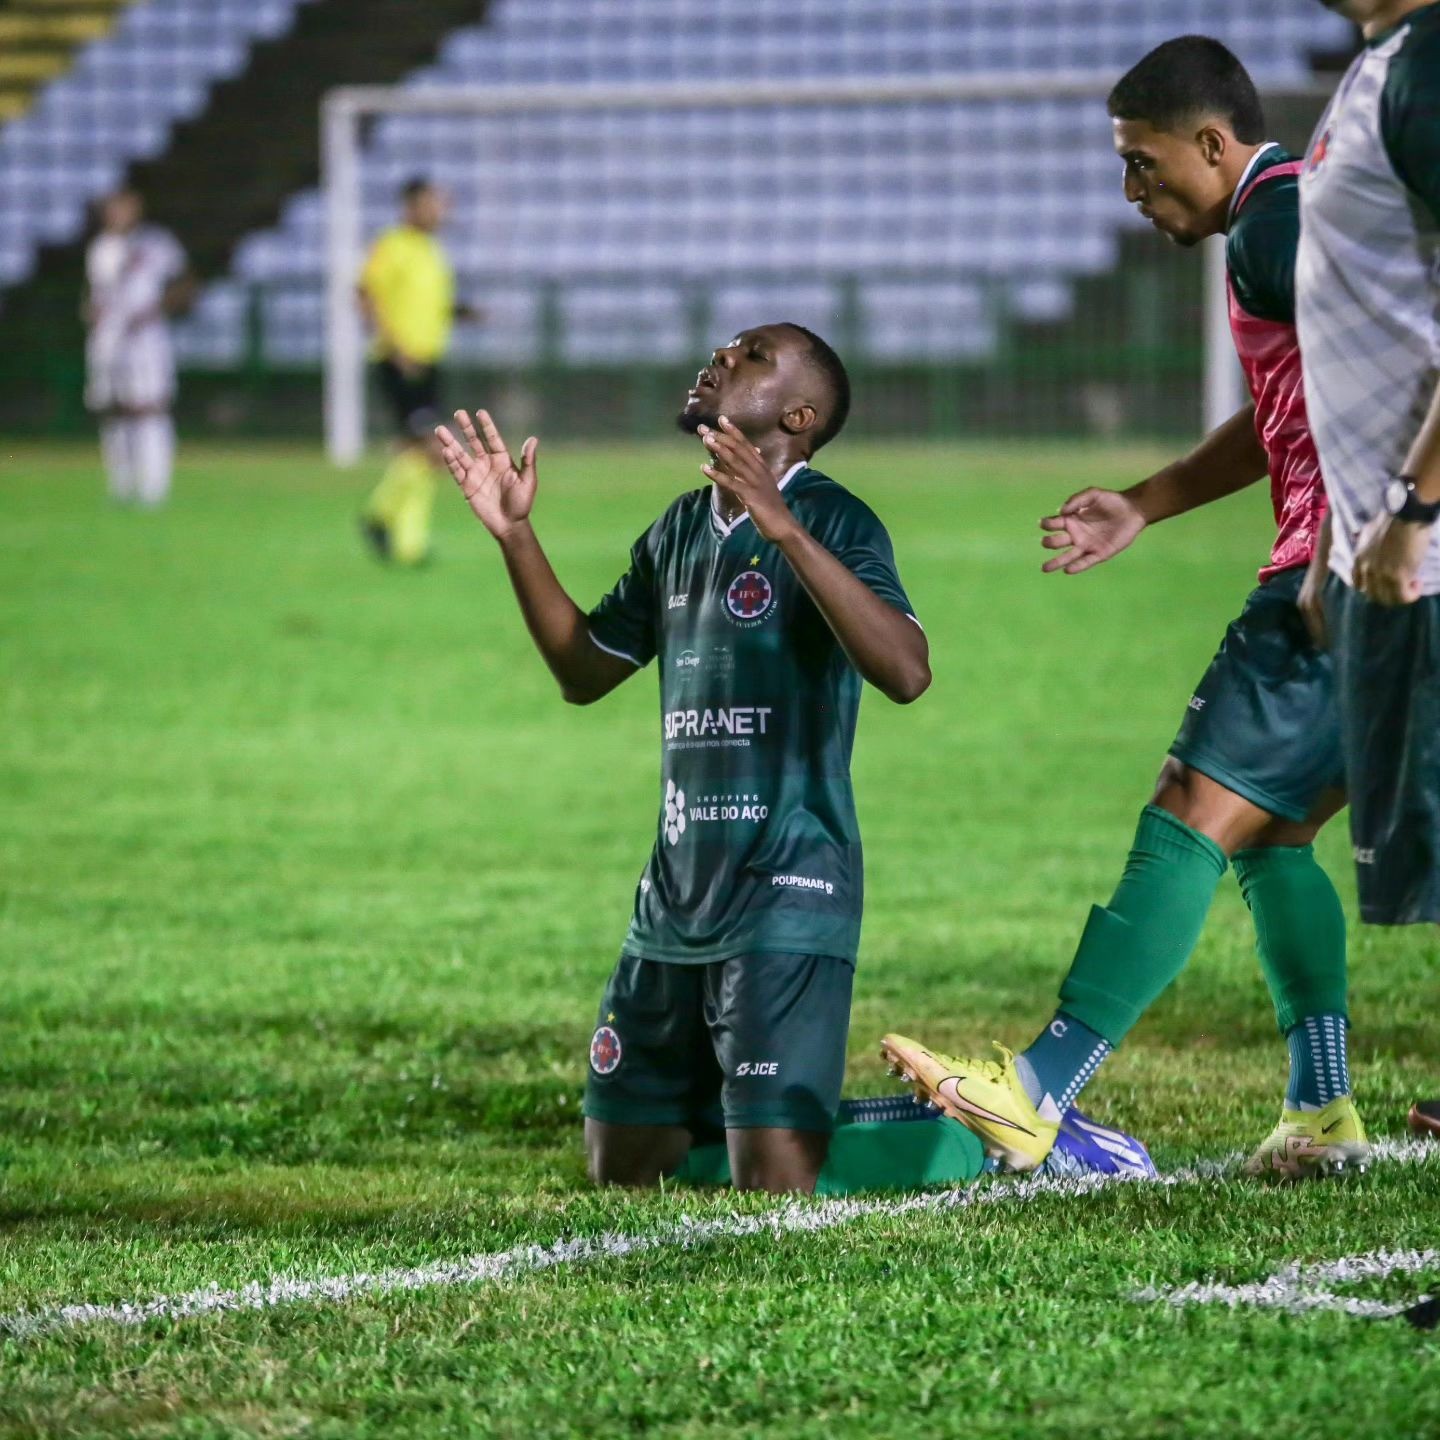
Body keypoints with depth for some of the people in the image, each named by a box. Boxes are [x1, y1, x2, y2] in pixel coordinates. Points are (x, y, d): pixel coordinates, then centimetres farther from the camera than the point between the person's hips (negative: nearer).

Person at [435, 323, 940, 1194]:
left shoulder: (830, 520, -11)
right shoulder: (681, 530, 13)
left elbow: (906, 672, -27)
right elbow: (585, 672, 24)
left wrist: (782, 527, -32)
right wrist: (516, 536, 14)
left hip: (787, 897, -8)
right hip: (674, 897, 8)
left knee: (776, 1191, -13)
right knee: (623, 1173, 12)